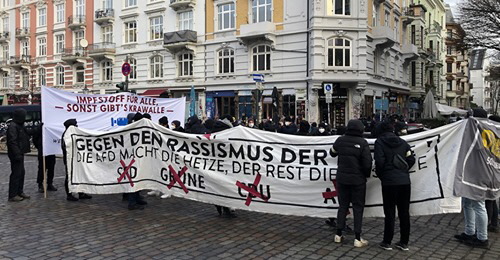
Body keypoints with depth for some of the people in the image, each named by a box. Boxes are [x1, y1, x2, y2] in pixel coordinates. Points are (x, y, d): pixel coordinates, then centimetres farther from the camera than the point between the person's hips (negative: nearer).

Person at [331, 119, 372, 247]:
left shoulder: (340, 140, -4)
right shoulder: (363, 143, -15)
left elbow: (332, 152, 14)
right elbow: (367, 163, -15)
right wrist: (366, 174, 3)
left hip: (342, 178, 4)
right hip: (358, 179, -3)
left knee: (342, 205, 15)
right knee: (358, 207, 7)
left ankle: (338, 234, 20)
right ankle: (357, 238, 9)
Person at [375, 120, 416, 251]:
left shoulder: (380, 142, -3)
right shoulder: (402, 142, 11)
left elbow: (380, 161, -12)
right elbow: (411, 159, 5)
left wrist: (380, 175, 4)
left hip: (389, 182, -4)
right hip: (405, 181, 4)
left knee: (390, 213, 4)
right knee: (404, 213, 12)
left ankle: (387, 242, 11)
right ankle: (404, 242, 19)